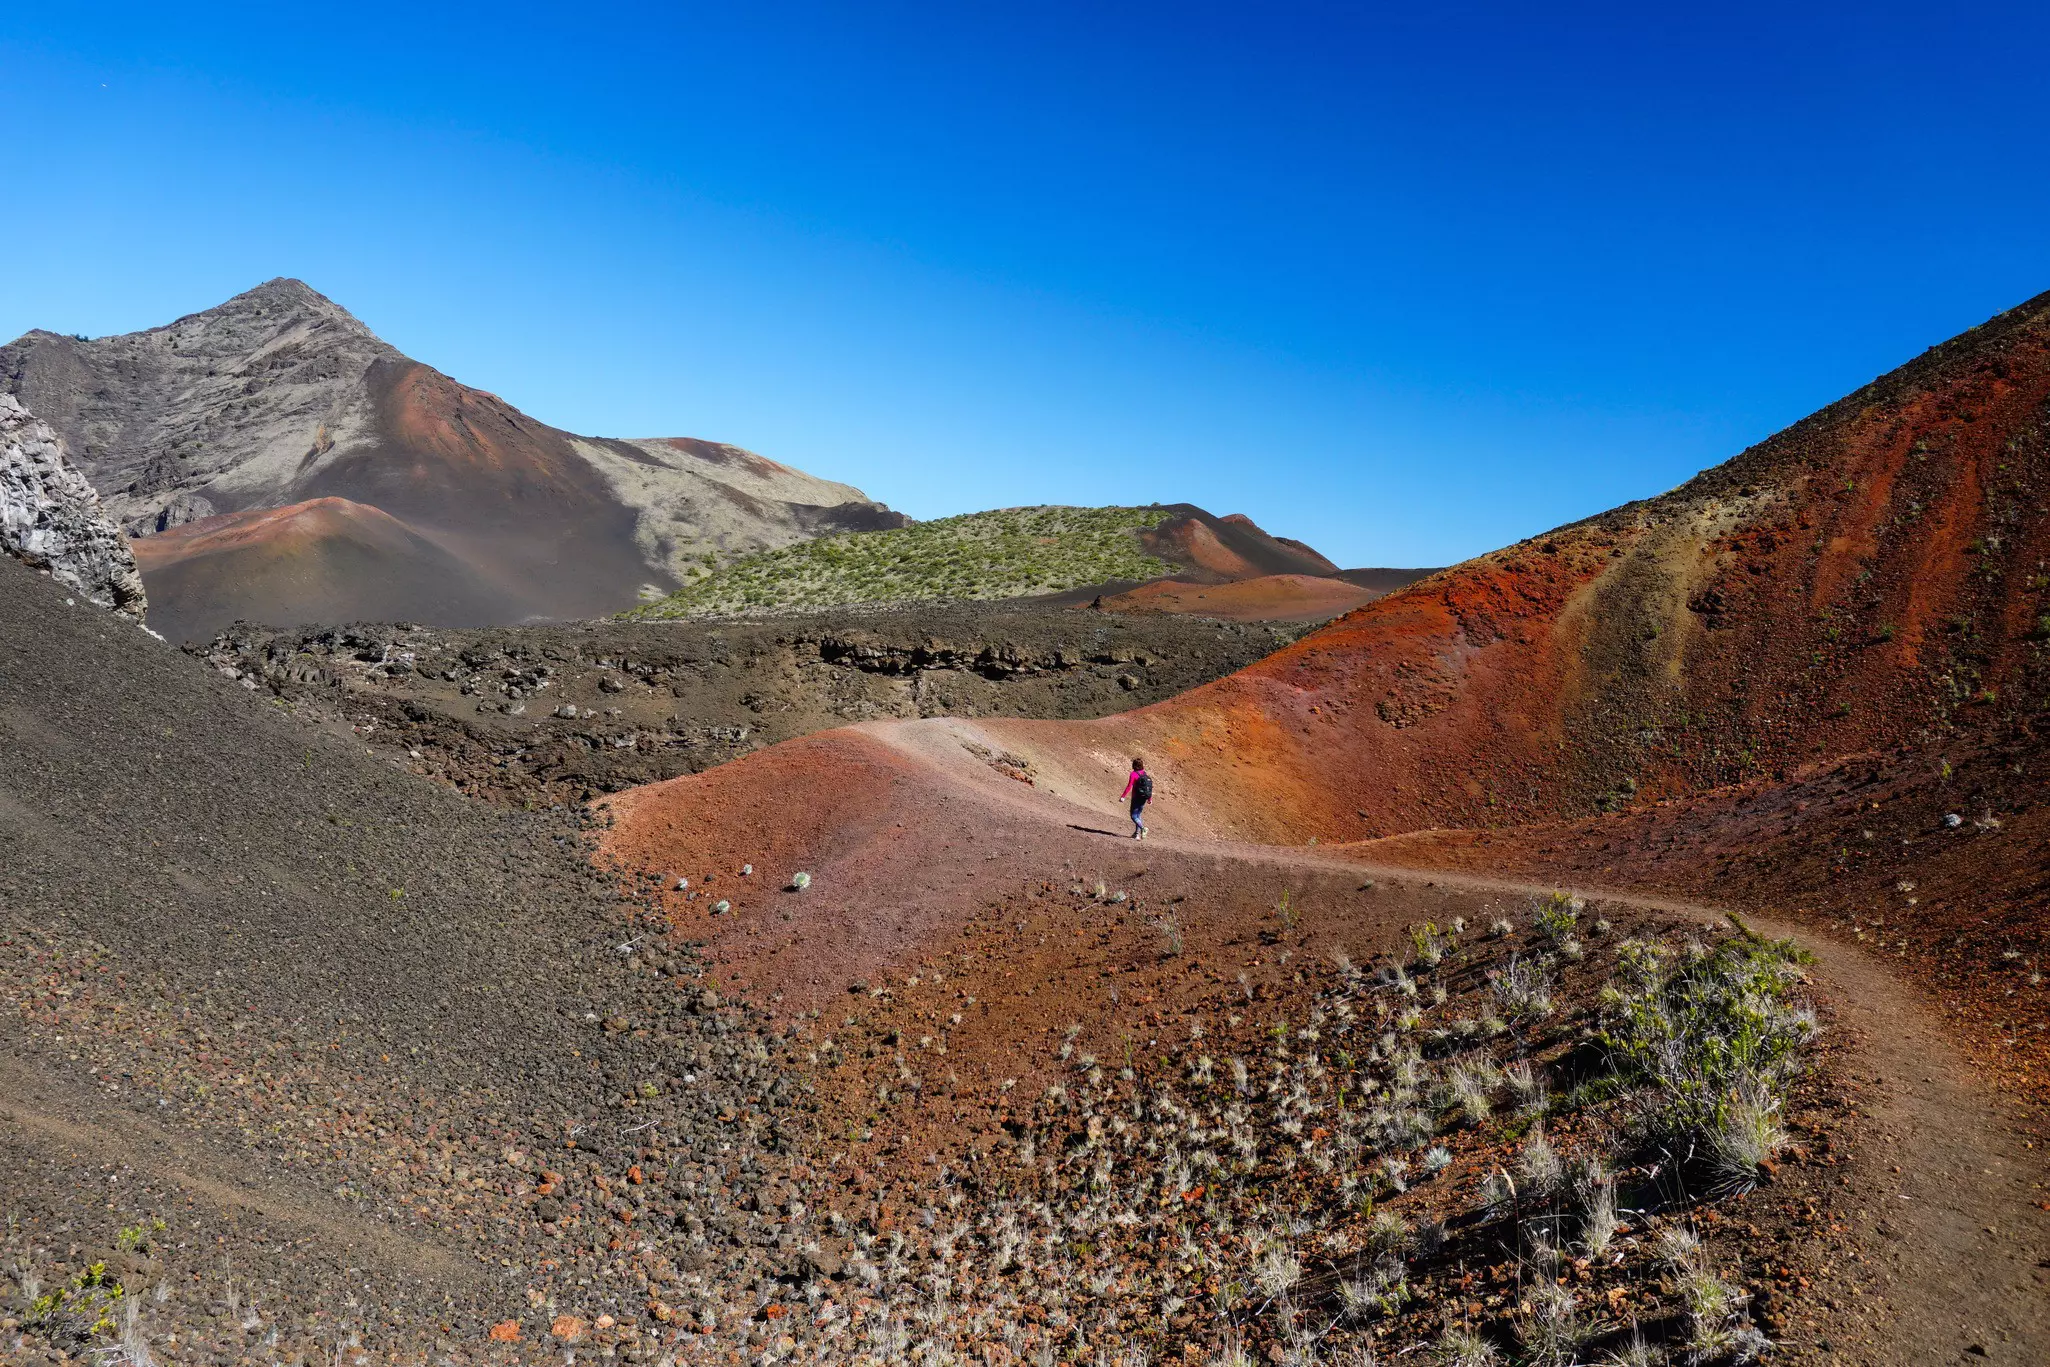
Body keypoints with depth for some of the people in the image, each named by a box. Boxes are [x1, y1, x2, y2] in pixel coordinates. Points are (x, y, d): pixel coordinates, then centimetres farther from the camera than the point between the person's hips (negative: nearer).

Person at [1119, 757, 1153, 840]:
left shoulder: (1133, 774, -13)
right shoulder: (1145, 774, 6)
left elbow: (1129, 786, -19)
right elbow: (1150, 787, 9)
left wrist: (1123, 796, -16)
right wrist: (1150, 799, 19)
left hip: (1136, 798, -6)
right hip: (1143, 799, 6)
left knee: (1133, 816, -1)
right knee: (1138, 815, 18)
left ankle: (1142, 828, -23)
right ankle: (1137, 833, 18)